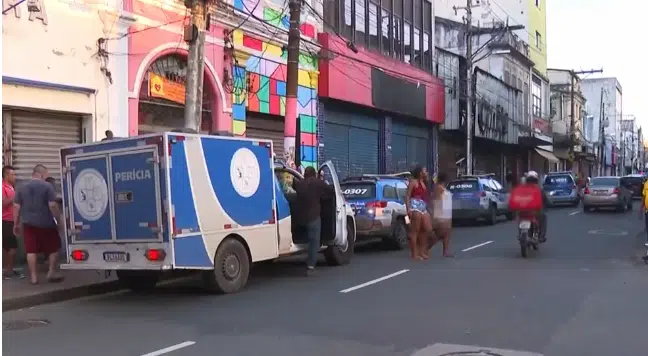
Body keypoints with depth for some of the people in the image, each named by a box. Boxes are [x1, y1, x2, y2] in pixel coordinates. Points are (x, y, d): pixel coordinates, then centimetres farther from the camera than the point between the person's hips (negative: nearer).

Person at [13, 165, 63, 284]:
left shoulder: (22, 188, 7)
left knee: (31, 250, 5)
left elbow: (16, 207, 8)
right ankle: (51, 273, 9)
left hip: (29, 223, 4)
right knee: (53, 248, 10)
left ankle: (34, 277, 6)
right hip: (46, 223, -4)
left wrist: (16, 224, 14)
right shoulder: (47, 186, -8)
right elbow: (52, 205, -14)